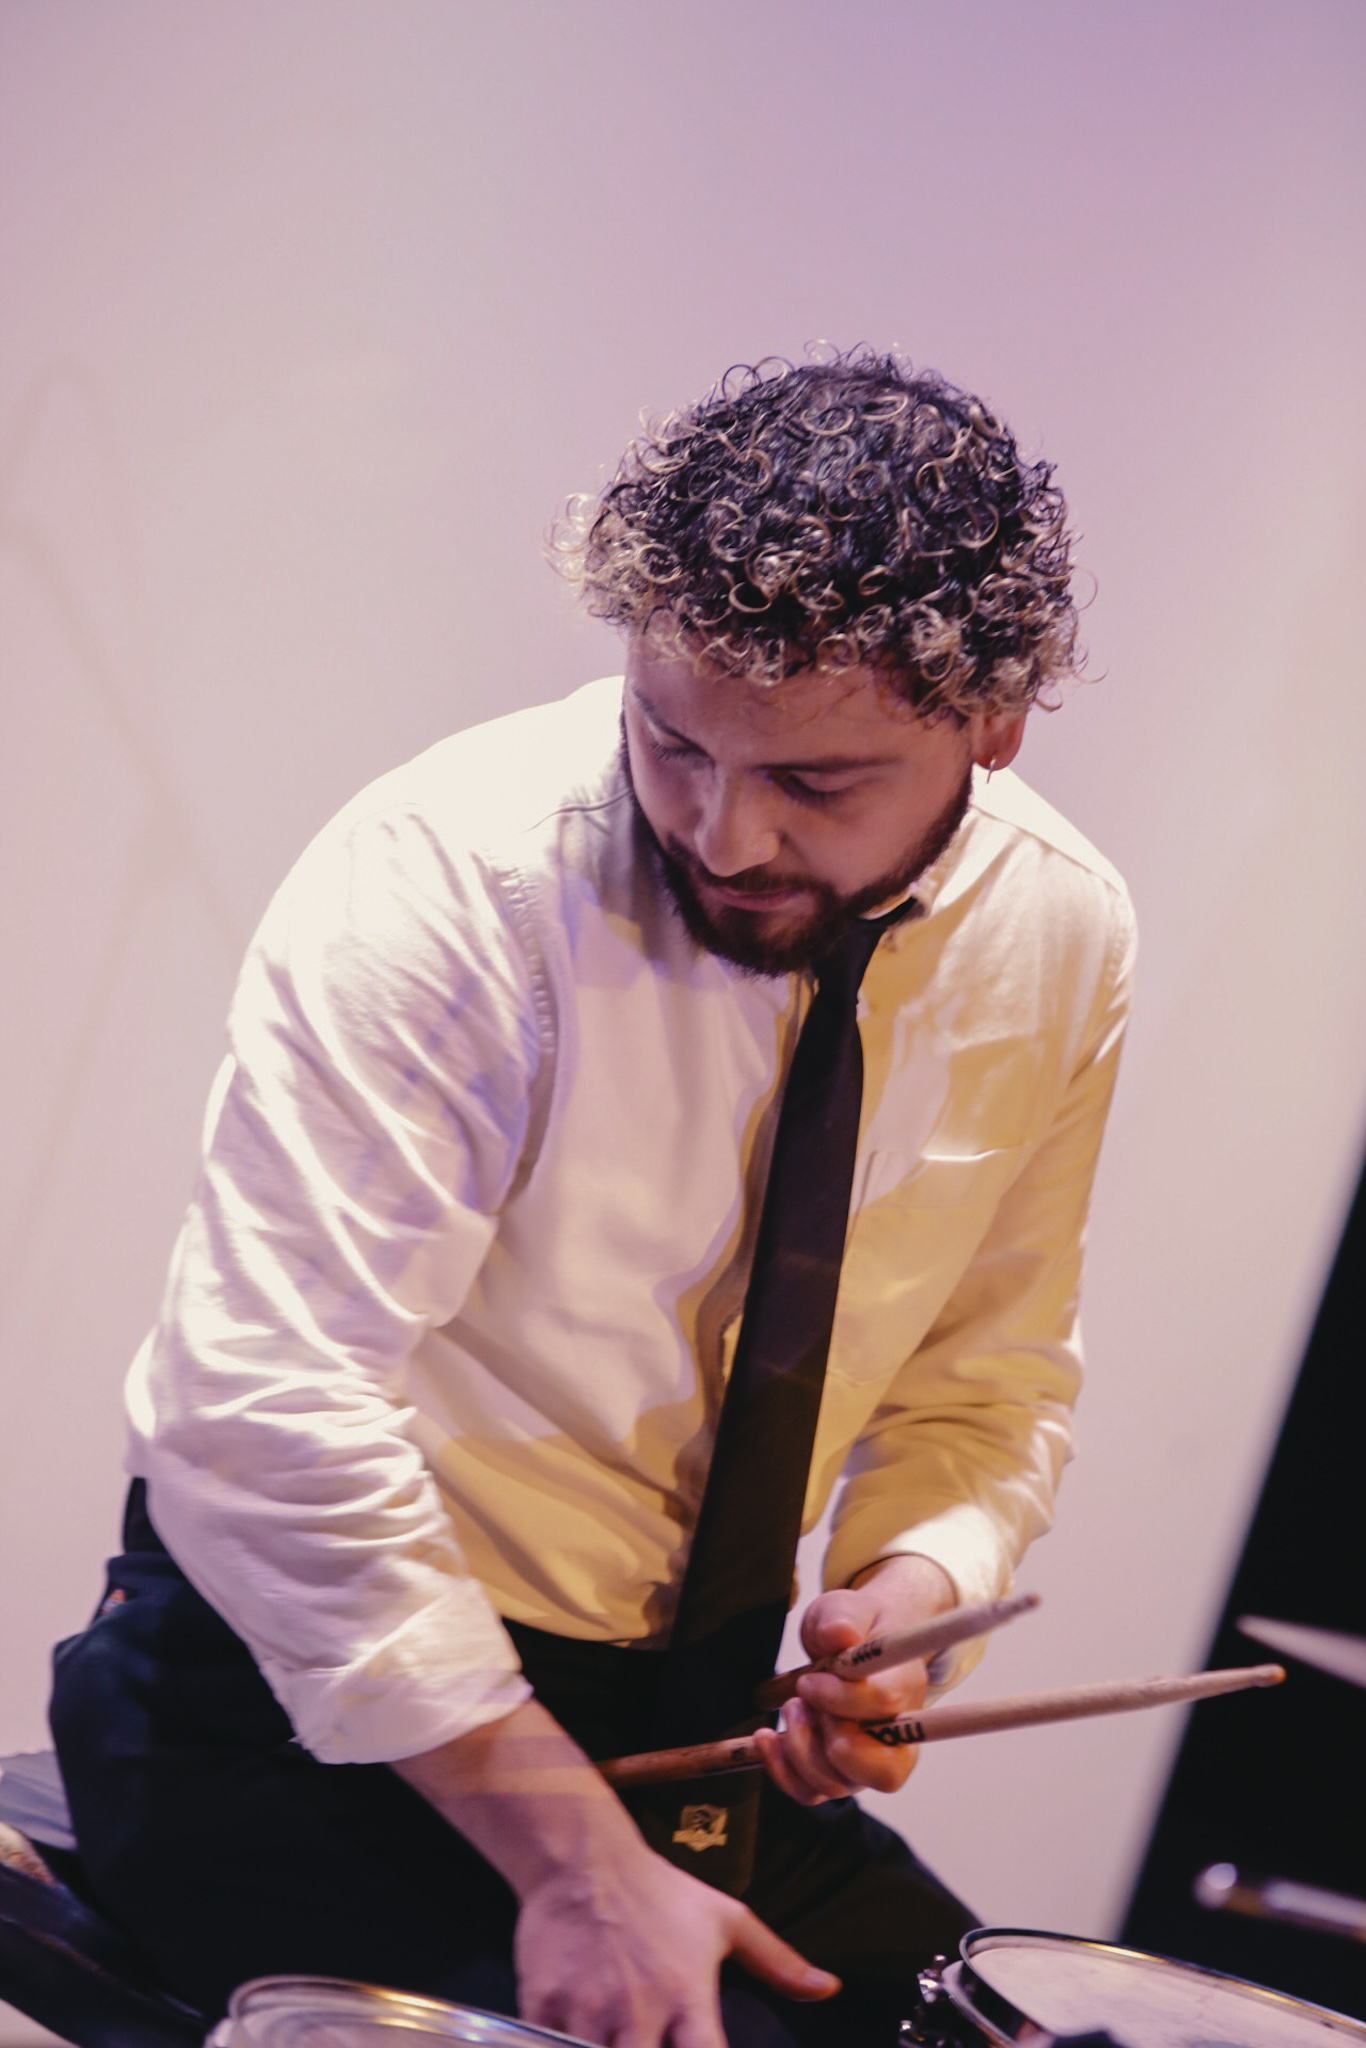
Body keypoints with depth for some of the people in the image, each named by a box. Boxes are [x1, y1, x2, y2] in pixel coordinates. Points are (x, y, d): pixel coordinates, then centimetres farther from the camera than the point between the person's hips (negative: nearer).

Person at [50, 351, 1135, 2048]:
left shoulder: (1061, 943, -4)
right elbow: (265, 1421, -28)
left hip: (673, 1713, 5)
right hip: (312, 1705, -5)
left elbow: (989, 1380, 9)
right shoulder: (448, 877, -23)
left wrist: (910, 1586, -12)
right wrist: (574, 1853, -30)